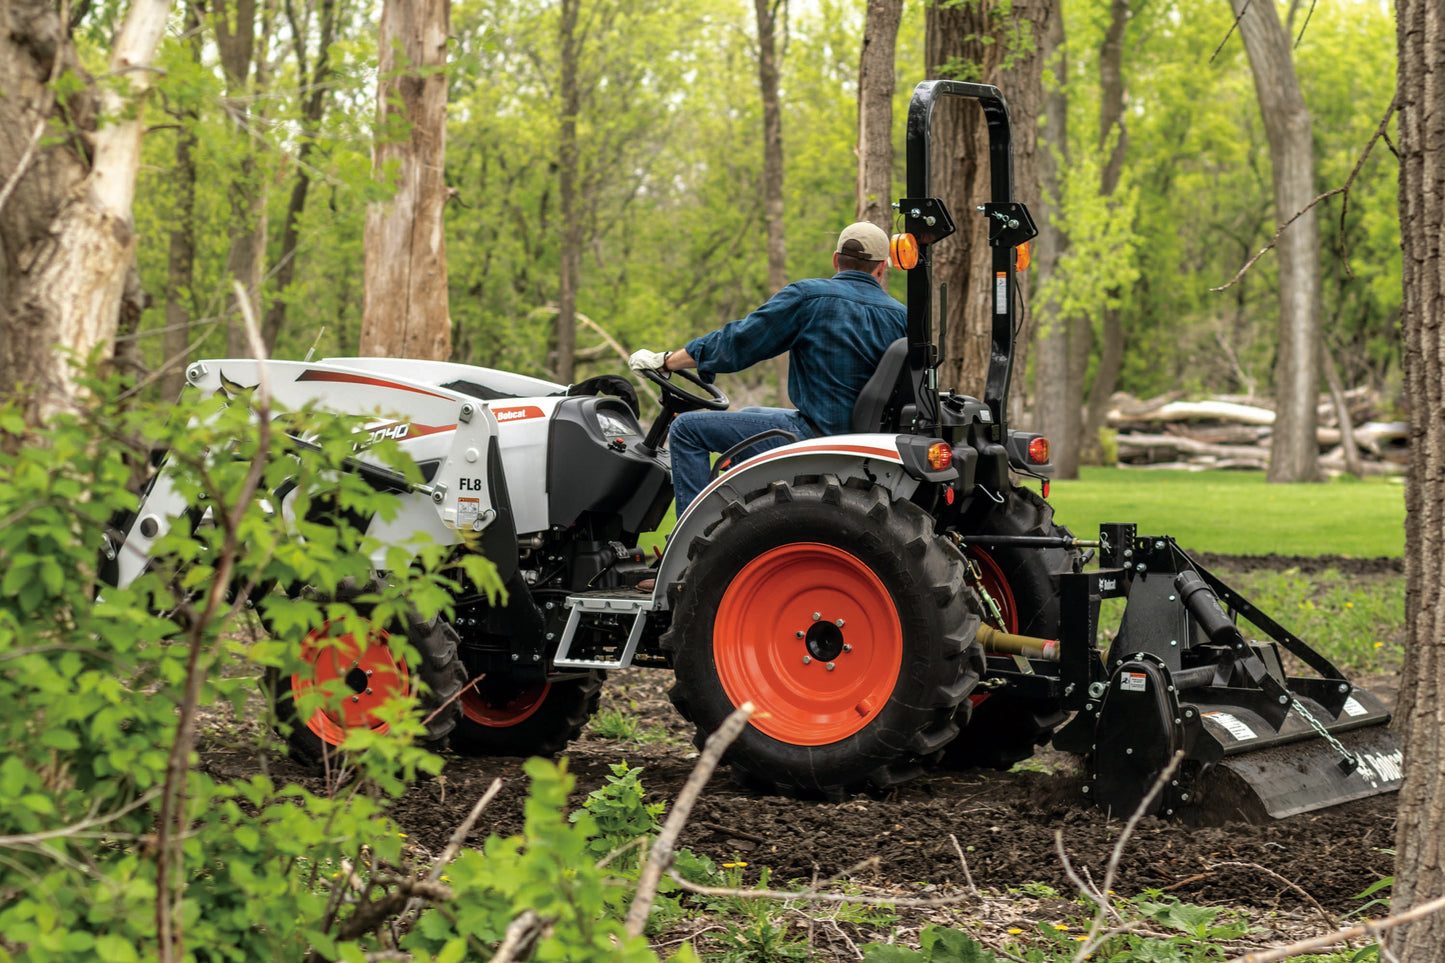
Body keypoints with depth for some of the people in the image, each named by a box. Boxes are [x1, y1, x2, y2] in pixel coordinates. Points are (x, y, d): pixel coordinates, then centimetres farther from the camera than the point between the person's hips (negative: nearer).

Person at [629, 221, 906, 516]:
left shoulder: (807, 296, -9)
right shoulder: (901, 316, 5)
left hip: (816, 434, -7)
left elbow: (737, 343, -6)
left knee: (688, 428, 0)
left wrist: (665, 361, 5)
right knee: (747, 415, 33)